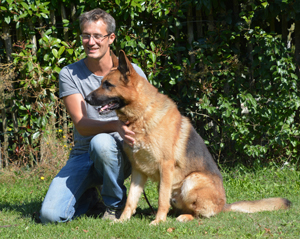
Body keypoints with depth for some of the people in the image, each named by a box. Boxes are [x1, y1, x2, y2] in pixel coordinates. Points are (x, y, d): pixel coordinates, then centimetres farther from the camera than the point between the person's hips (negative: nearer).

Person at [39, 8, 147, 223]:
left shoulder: (132, 72, -2)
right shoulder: (69, 74, -3)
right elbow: (81, 125, -14)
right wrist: (115, 126, -34)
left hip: (120, 154, -1)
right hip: (83, 155, 1)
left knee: (101, 142, -39)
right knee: (50, 215, -20)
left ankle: (116, 203, -10)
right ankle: (91, 195, 15)